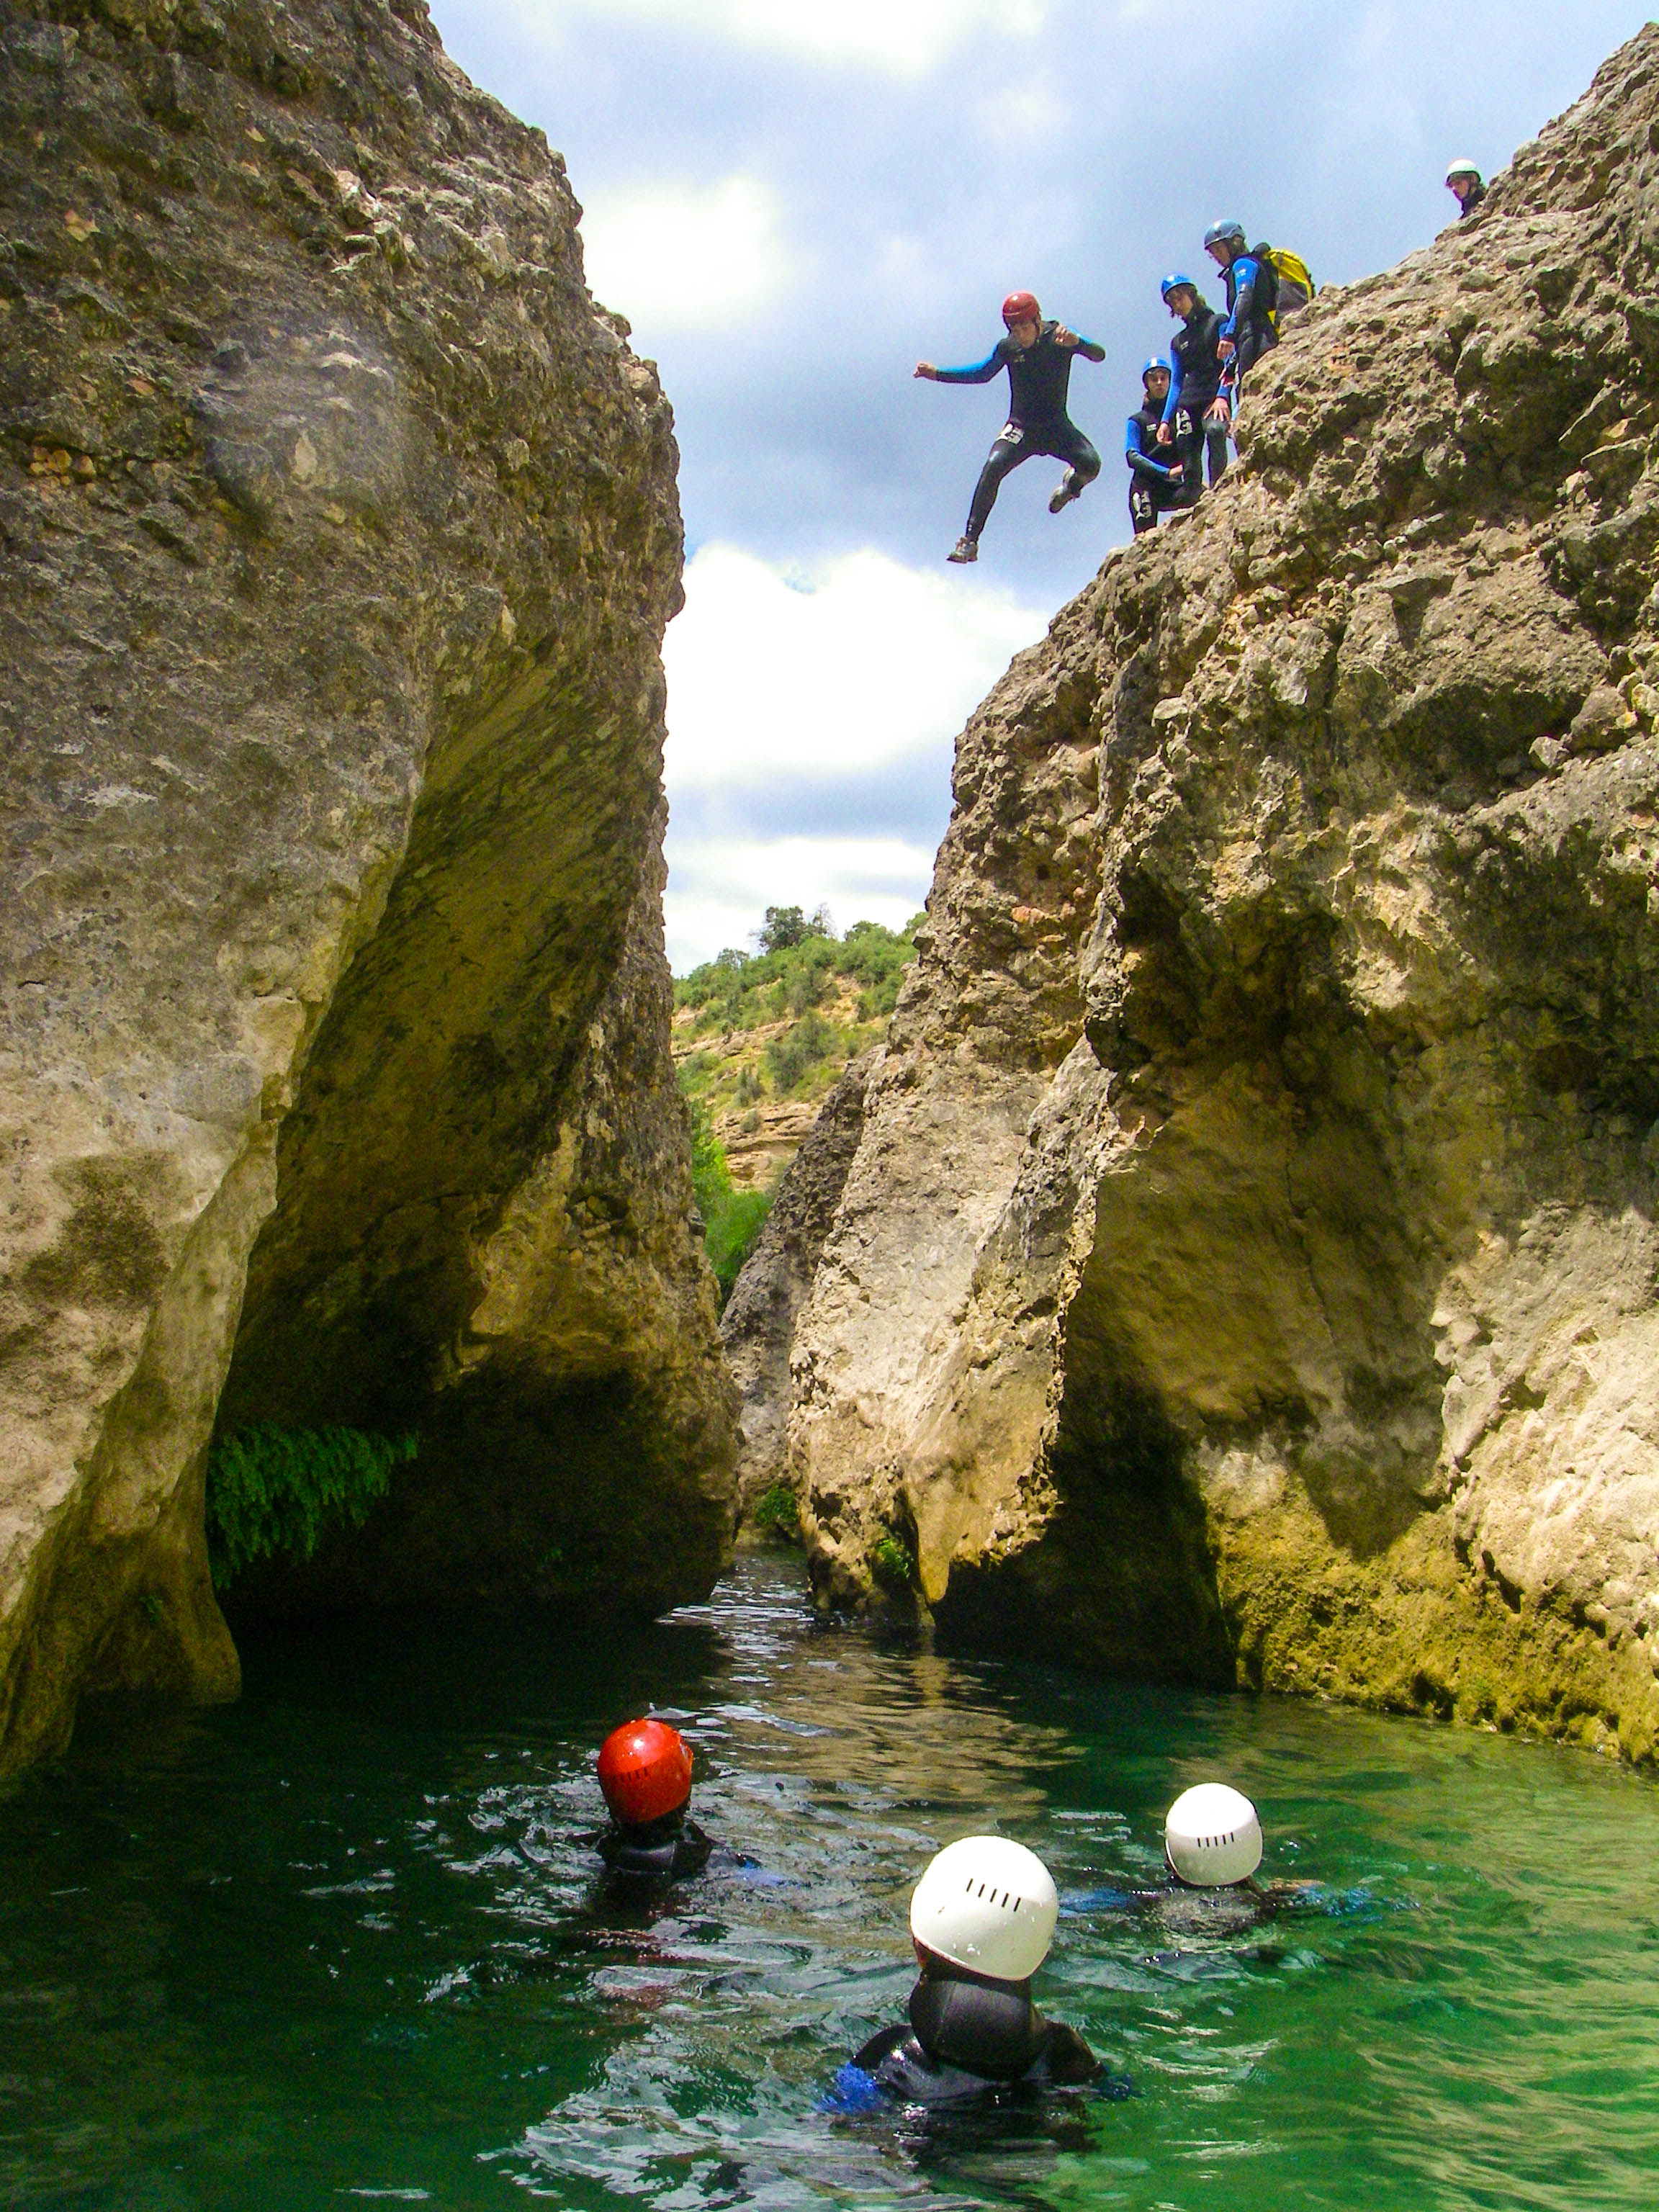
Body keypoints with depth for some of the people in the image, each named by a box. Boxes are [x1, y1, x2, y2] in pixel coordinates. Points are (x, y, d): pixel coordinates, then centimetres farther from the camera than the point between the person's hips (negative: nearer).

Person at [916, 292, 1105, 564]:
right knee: (993, 467, -26)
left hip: (1057, 427, -1)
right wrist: (937, 374, 5)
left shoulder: (1058, 337, -10)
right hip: (1020, 427, 1)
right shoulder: (1007, 347, -3)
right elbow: (982, 373, 14)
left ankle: (1070, 484, 14)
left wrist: (1075, 342, -45)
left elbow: (1099, 355, -22)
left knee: (1091, 464, -26)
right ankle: (970, 541, -24)